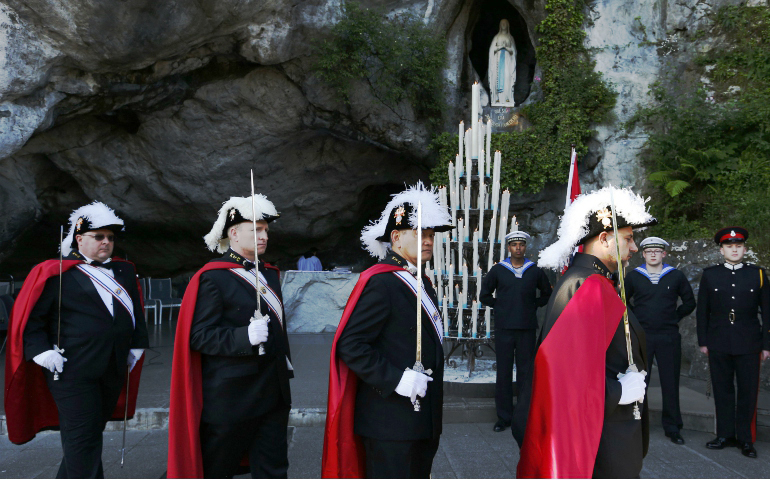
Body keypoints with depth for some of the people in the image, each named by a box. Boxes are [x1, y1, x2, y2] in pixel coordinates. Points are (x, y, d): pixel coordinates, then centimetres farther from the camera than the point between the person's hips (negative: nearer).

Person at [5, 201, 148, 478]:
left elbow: (135, 311, 18)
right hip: (72, 370, -6)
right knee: (83, 438, -5)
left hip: (113, 369, 6)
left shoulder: (124, 272, 11)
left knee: (92, 432, 16)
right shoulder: (56, 274, -5)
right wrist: (41, 351, -13)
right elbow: (29, 317, -4)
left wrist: (136, 345, 11)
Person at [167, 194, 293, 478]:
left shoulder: (270, 274, 13)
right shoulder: (213, 277, -10)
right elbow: (199, 336, -17)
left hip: (273, 392, 7)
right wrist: (245, 337, -30)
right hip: (231, 396, -6)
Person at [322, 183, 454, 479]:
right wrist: (395, 378, -26)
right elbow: (350, 345, -20)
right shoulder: (380, 282, -16)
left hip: (422, 419, 9)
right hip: (392, 421, -9)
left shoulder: (422, 282, 14)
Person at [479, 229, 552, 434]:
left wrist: (533, 306, 7)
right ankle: (504, 417, 12)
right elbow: (484, 295, 11)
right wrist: (499, 306, 3)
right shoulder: (498, 270, 3)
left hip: (527, 328, 1)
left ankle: (526, 417, 13)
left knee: (526, 373, 3)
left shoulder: (535, 271, 5)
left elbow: (547, 294, 18)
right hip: (504, 328, 0)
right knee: (503, 373, 3)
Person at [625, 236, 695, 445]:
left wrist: (675, 317, 7)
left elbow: (689, 302, 14)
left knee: (671, 383, 5)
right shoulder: (633, 276, 3)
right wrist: (634, 318, 7)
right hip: (641, 336, 0)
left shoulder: (676, 276, 4)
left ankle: (672, 428, 17)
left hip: (669, 337, 1)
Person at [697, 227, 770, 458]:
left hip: (748, 343, -1)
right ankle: (725, 435, 19)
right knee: (722, 391, 8)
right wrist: (703, 341, 3)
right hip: (718, 344, 1)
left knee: (748, 392, 3)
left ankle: (746, 439, 14)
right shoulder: (709, 274, 5)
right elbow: (702, 311, 7)